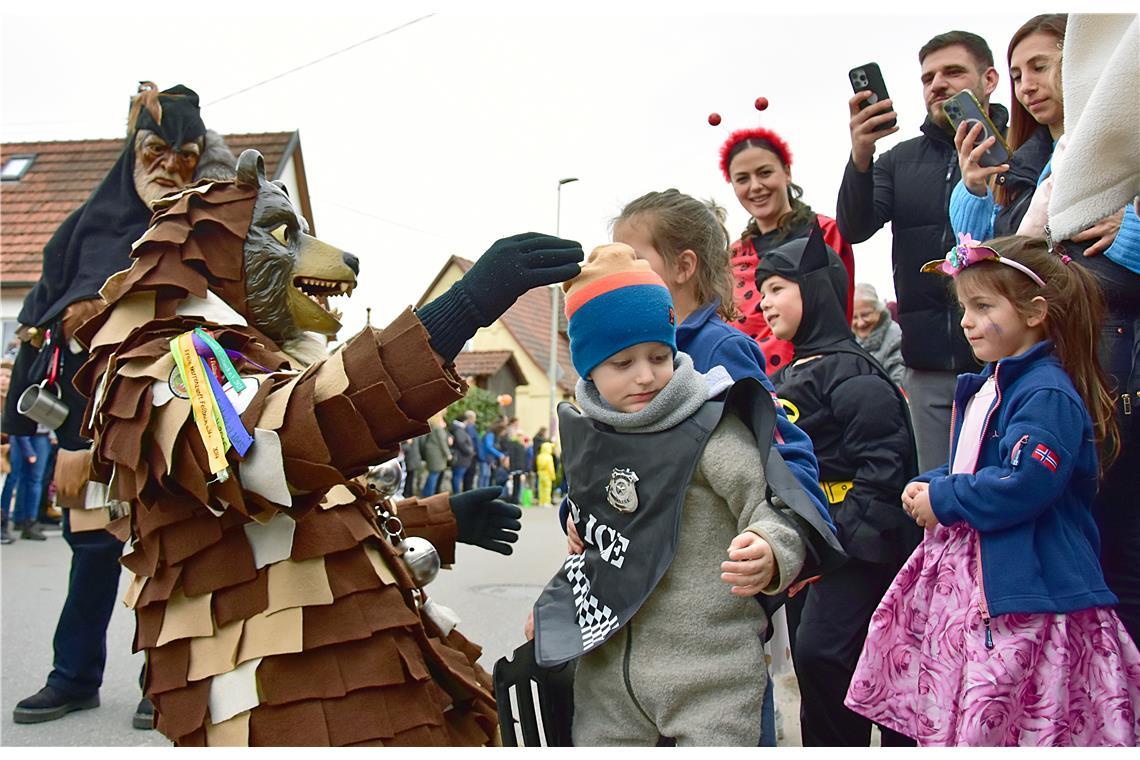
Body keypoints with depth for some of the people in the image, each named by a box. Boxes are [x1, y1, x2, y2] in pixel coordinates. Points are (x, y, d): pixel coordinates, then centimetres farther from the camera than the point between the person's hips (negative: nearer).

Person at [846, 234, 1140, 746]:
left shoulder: (1048, 395, -15)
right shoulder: (983, 387, 15)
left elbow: (1024, 485, -25)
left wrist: (943, 500, -14)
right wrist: (925, 489, 2)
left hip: (1027, 594, -9)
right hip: (965, 586, 9)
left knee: (1023, 729, -2)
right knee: (954, 722, 15)